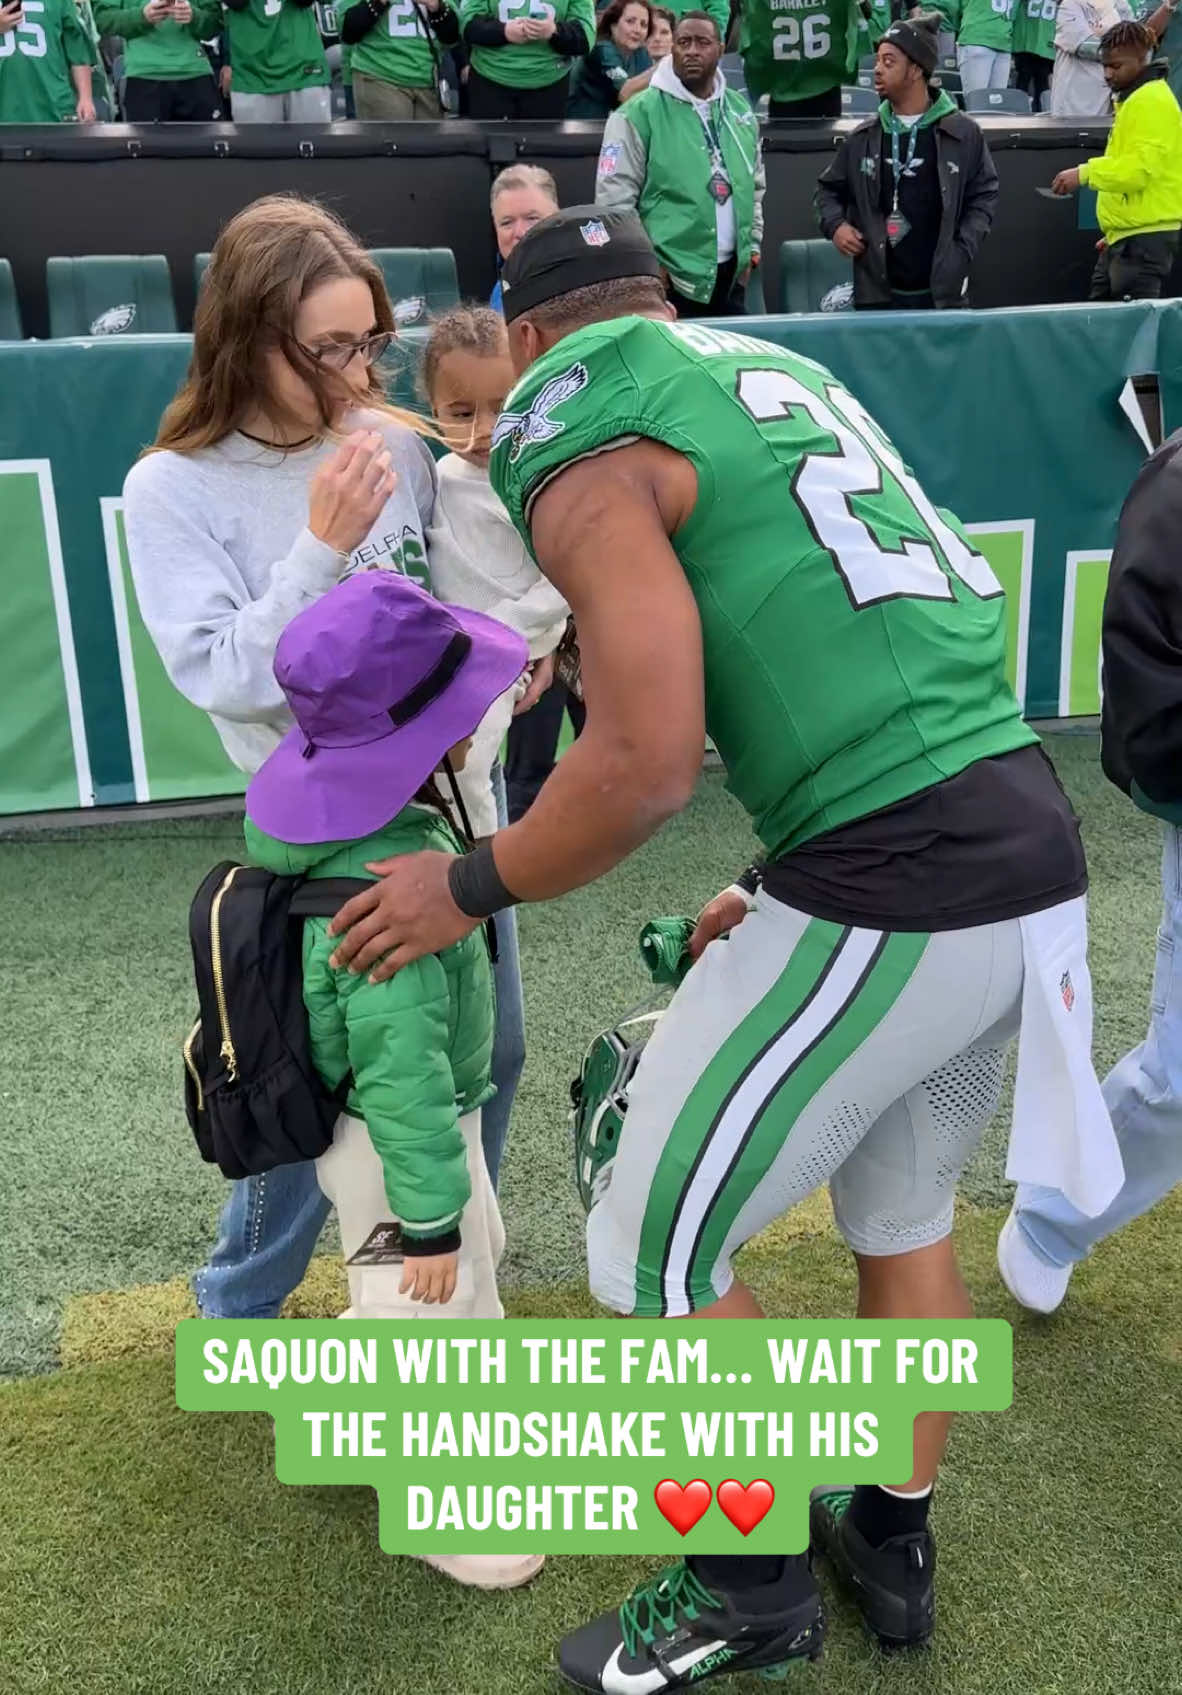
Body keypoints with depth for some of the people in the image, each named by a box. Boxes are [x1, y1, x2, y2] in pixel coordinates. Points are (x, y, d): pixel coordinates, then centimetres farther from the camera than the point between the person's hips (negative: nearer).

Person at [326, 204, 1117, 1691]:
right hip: (1035, 856, 9)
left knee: (659, 1246, 11)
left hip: (891, 899, -9)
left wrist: (466, 888, 1)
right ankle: (894, 1549, 46)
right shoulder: (780, 368, 21)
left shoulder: (574, 431, -5)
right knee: (900, 1211, 27)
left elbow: (648, 764, -15)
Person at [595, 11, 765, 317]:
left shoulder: (741, 111, 10)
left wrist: (751, 247, 13)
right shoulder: (638, 114, -9)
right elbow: (614, 198, -11)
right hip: (669, 277, -6)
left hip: (731, 274, 6)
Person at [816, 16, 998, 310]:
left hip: (942, 291, -2)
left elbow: (983, 195, 6)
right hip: (877, 291, 2)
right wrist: (835, 225, 1)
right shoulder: (862, 139, 8)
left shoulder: (962, 134, 1)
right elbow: (829, 188, 21)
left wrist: (962, 252, -6)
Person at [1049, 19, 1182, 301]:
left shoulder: (1152, 101, -13)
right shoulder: (1133, 98, 20)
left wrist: (1085, 173, -26)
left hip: (1144, 236, -11)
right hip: (1127, 234, 11)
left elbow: (1141, 167, -24)